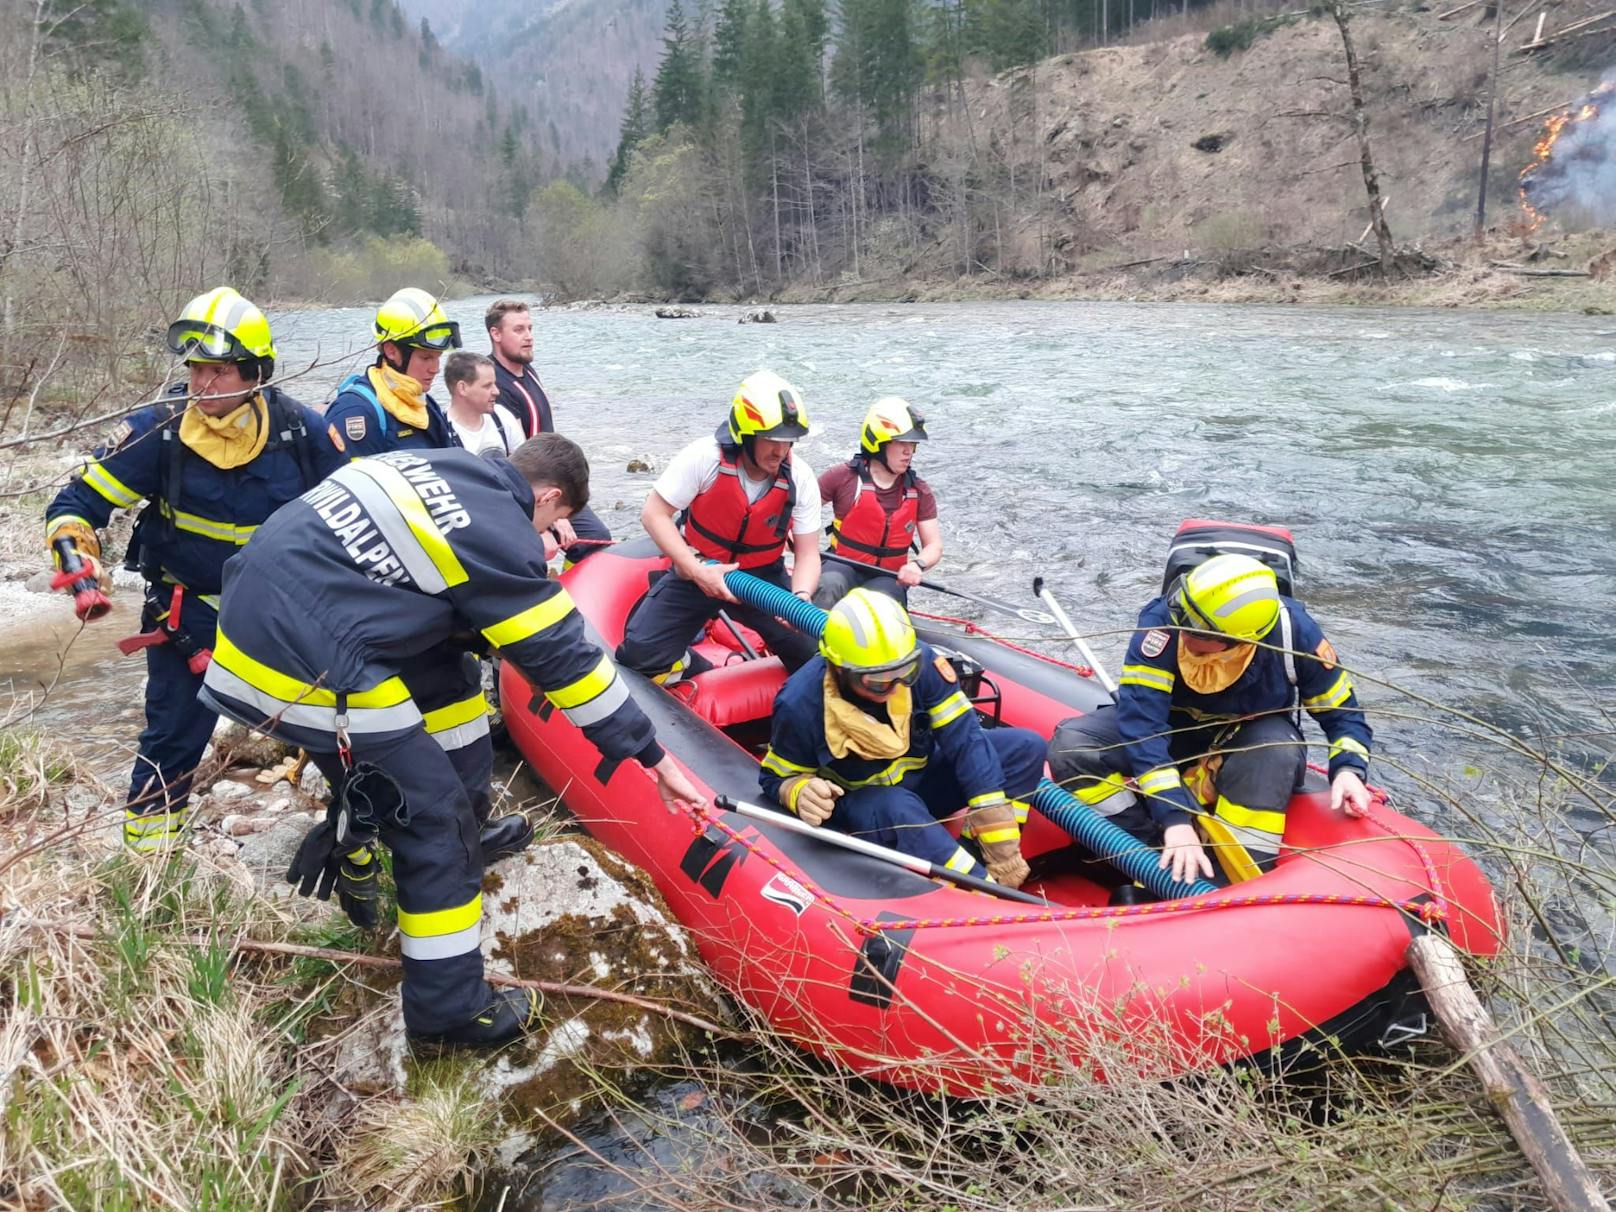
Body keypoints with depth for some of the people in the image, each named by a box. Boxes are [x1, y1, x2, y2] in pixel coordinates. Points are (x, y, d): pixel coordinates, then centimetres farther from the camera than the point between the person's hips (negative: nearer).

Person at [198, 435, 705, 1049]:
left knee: (370, 764, 31)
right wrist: (653, 755, 2)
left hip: (243, 630, 9)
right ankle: (449, 1008, 13)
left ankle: (349, 860, 55)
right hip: (311, 675, -9)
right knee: (436, 820, 2)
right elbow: (564, 658, -6)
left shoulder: (429, 462, 13)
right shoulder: (500, 540, -9)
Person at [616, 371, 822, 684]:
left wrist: (801, 597, -32)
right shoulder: (704, 457, -23)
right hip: (698, 572, -1)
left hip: (762, 576, 2)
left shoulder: (801, 479, -15)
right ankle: (702, 674, 17)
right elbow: (654, 513, -17)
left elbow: (808, 553, -11)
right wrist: (696, 570, -27)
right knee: (640, 654, -16)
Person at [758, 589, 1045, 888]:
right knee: (898, 809, -40)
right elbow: (775, 777, -10)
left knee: (1026, 746, -14)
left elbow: (965, 739, -22)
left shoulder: (920, 661, -23)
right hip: (864, 804, -4)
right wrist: (800, 793, -37)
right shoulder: (801, 704, -27)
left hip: (922, 775, 4)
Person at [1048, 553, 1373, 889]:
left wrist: (1348, 769, -29)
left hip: (1250, 738, 0)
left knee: (1277, 751, -38)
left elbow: (1342, 711, -9)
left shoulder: (1294, 631, -25)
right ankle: (1159, 860, -29)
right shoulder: (1164, 621, -33)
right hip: (1173, 729, 0)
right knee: (1070, 746, -26)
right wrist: (1175, 819, -45)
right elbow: (1141, 722, -38)